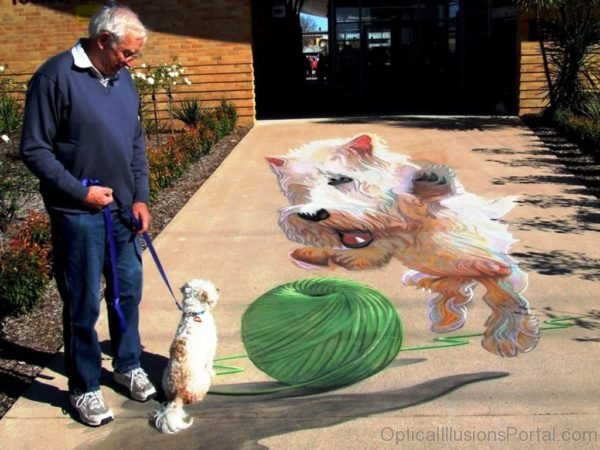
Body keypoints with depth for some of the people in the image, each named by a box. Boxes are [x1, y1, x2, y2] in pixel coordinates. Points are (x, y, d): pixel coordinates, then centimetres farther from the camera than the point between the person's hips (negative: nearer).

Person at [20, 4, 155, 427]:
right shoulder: (55, 76, -13)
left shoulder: (123, 79, 8)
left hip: (123, 210, 6)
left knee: (128, 291, 16)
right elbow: (34, 150, -12)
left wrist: (141, 196, 5)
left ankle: (128, 365, 36)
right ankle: (84, 387, 20)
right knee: (84, 304, 4)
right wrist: (81, 191, -15)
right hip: (78, 214, -6)